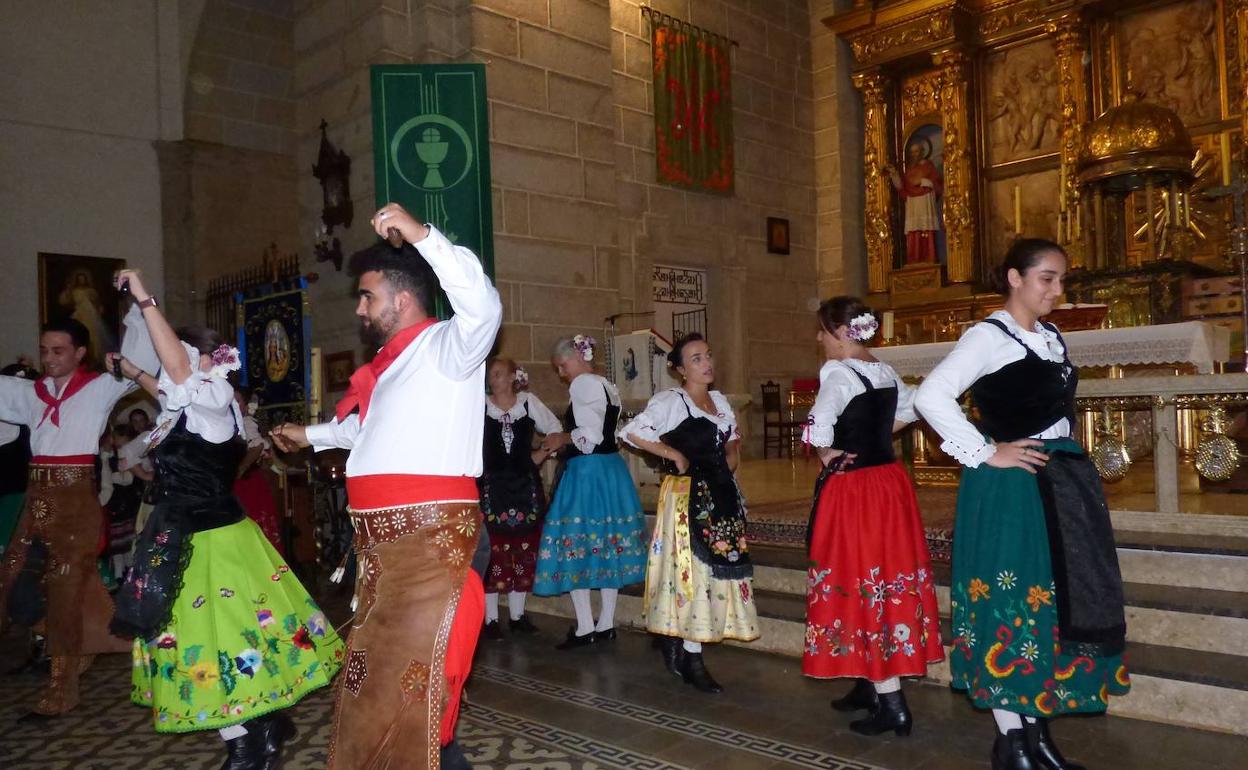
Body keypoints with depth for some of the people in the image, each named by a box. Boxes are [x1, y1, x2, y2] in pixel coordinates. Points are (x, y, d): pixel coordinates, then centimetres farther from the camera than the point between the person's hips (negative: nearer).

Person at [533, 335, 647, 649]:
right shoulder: (607, 385, 15)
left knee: (576, 546, 0)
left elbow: (590, 435, -19)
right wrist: (565, 444, 15)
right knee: (606, 544, 11)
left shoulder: (583, 384, -11)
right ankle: (606, 624, 18)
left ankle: (585, 627, 4)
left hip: (587, 472, -9)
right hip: (612, 470, 9)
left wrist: (562, 440, -3)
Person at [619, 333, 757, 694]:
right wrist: (672, 454, -14)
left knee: (720, 565, 8)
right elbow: (630, 432, -19)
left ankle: (675, 639, 23)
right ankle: (692, 661, 4)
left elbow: (733, 438, 28)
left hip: (721, 495, 7)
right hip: (687, 495, -7)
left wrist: (731, 460, 8)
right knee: (693, 568, -5)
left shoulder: (720, 400, 13)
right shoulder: (670, 401, -9)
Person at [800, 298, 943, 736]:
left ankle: (891, 704, 4)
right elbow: (911, 410, 24)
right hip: (889, 482, 9)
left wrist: (827, 455, -12)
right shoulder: (886, 372, 7)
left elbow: (817, 428, -32)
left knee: (861, 583, -1)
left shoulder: (840, 374, -18)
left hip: (852, 490, -9)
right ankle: (870, 686, 30)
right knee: (887, 577, 15)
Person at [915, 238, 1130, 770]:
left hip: (1062, 484, 9)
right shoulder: (988, 336, -11)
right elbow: (930, 397, -23)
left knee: (1055, 602, 12)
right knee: (1011, 606, -2)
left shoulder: (1052, 338, 14)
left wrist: (1070, 463, 14)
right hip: (1010, 490, -8)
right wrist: (986, 454, -18)